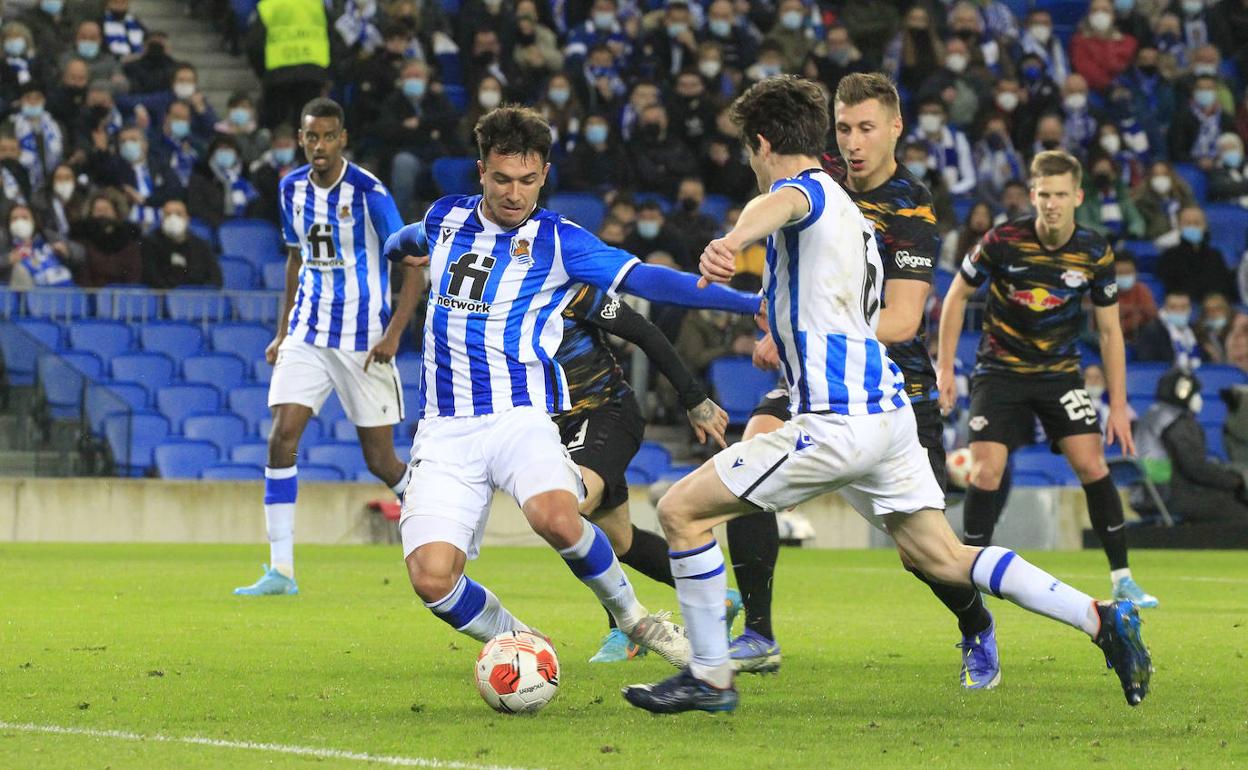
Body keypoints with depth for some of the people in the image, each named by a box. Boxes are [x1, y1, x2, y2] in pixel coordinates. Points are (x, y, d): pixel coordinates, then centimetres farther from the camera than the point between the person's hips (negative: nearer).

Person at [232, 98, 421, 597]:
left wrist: (394, 333, -16)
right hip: (307, 335, 4)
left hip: (364, 341, -4)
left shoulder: (368, 192, -11)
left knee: (380, 461, 0)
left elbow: (411, 266, -8)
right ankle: (281, 570, -13)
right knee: (282, 437, -13)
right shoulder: (292, 189, 6)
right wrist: (283, 331, 15)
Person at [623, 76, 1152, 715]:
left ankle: (709, 676, 0)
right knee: (941, 558, 14)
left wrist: (730, 242, -59)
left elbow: (780, 202, -35)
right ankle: (1102, 619, 5)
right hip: (886, 405, 9)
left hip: (836, 421, -9)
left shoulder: (808, 191, -7)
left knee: (681, 510, -2)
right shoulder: (848, 208, 21)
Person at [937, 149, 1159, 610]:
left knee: (1092, 464, -12)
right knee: (986, 471, -14)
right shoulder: (1003, 241, -14)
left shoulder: (1095, 254, -8)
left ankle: (1121, 580, -2)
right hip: (1000, 370, -1)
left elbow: (1110, 331, 1)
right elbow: (958, 295, 0)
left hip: (1059, 372, 1)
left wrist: (1118, 406, -3)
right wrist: (945, 368, -3)